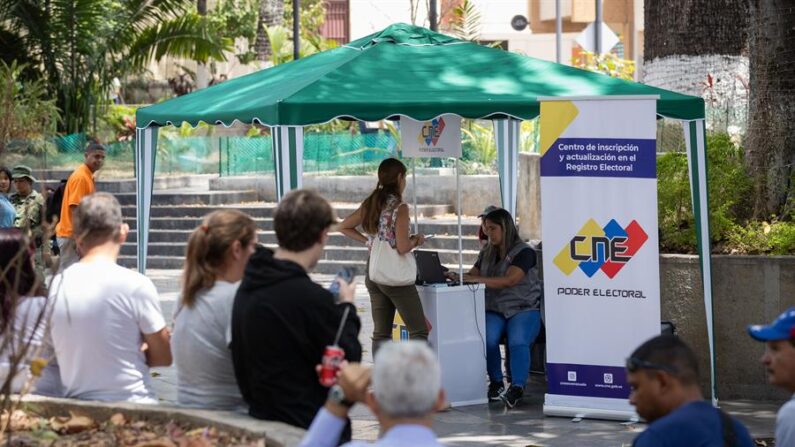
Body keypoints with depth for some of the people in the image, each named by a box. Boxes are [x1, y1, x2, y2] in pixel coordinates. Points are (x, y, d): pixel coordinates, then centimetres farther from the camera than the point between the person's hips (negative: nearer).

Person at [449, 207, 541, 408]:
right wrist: (457, 277, -13)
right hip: (494, 310, 4)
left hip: (523, 309, -4)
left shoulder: (523, 252, -5)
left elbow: (510, 280, -19)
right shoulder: (487, 253, 18)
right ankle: (496, 383, -14)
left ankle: (517, 387, -35)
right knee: (488, 339, -28)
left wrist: (476, 279, -28)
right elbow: (472, 274, 12)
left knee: (518, 342, -32)